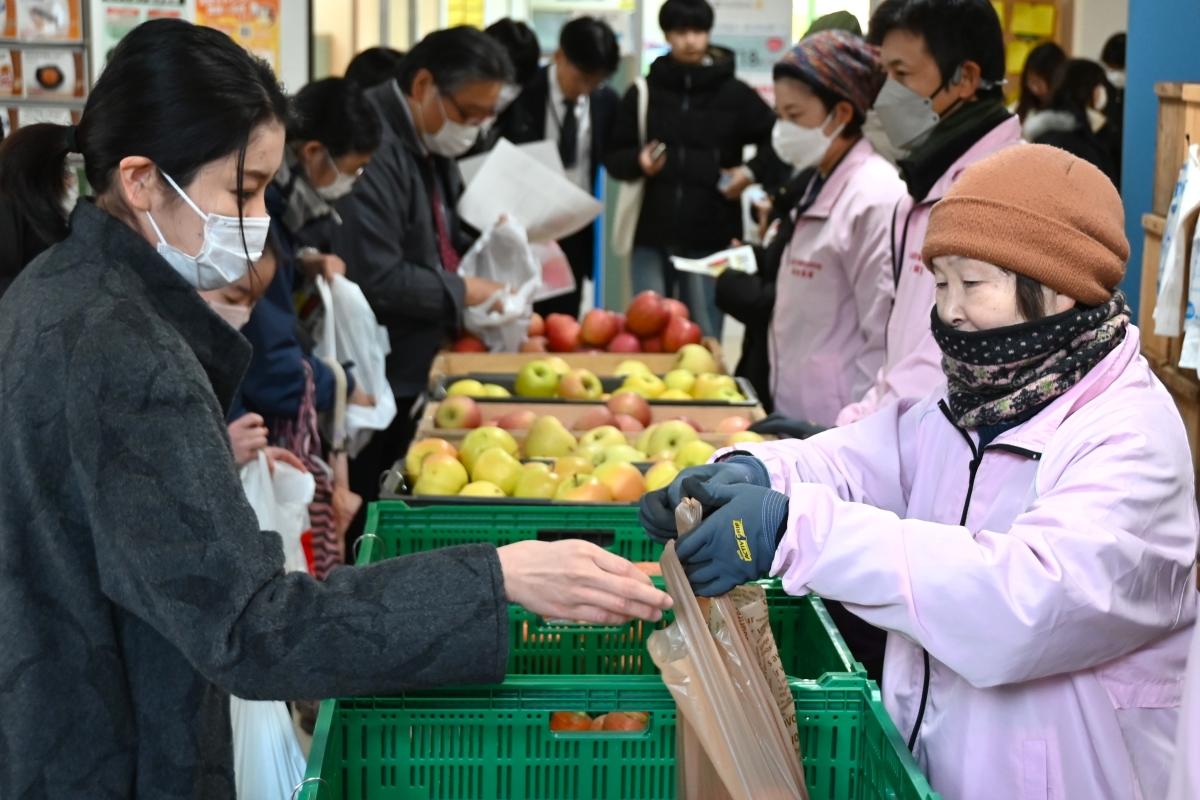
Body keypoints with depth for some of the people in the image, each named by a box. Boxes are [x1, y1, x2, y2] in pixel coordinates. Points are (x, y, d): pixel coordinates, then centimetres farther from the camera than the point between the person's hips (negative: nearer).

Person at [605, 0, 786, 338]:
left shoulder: (733, 94, 3)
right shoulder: (643, 93, 6)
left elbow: (778, 141, 10)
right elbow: (614, 155, 9)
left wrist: (753, 171, -6)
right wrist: (638, 162, -11)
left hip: (710, 239, -1)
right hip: (651, 236, 1)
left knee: (703, 336, 3)